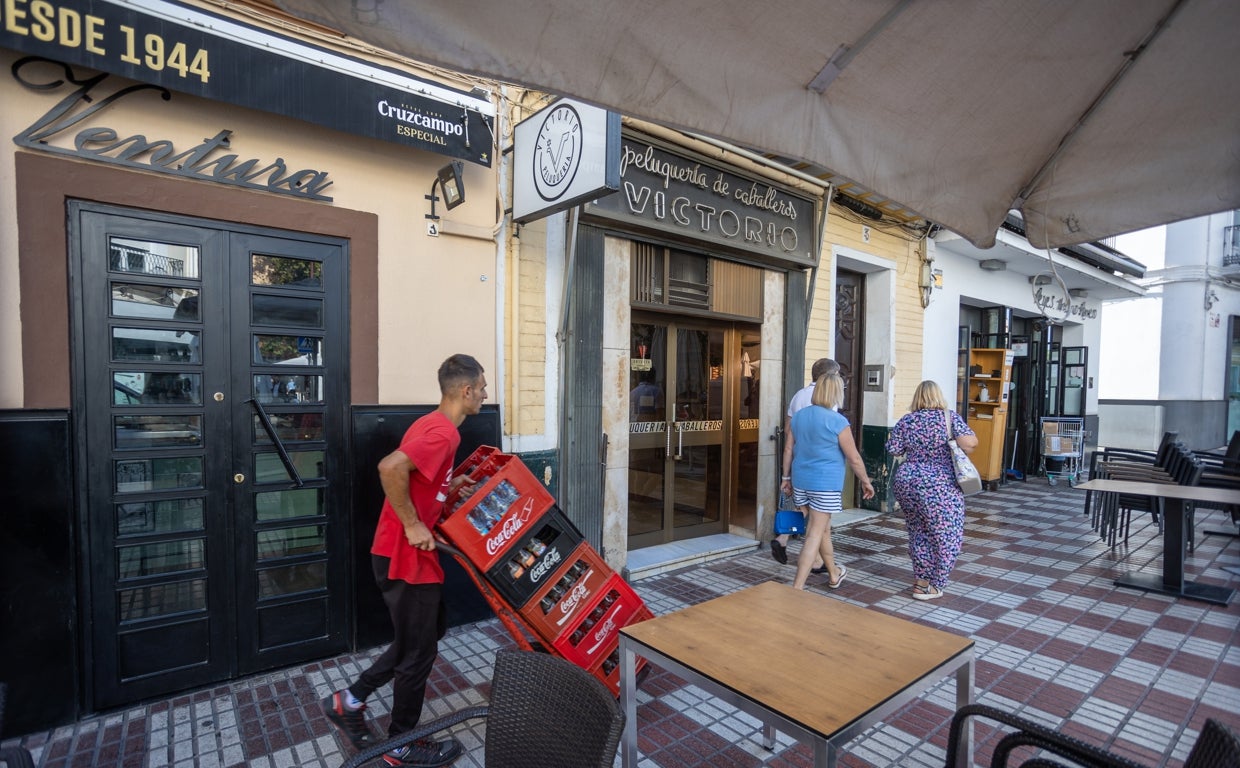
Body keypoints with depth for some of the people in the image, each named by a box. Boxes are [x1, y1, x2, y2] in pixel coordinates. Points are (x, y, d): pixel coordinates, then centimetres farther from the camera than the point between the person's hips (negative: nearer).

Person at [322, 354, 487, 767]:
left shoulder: (431, 424, 10)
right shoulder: (444, 432, -22)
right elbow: (390, 468, -35)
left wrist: (452, 485, 9)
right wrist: (412, 525, -26)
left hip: (408, 552, 10)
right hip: (406, 556, -10)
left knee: (430, 630, 23)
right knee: (419, 650, 7)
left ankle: (350, 701, 33)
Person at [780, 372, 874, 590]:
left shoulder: (798, 415, 5)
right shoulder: (837, 421, -12)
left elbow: (790, 449, 12)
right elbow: (854, 458, -6)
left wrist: (788, 477, 22)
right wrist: (866, 481, 9)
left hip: (801, 481, 6)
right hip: (826, 484, -6)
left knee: (823, 529, 23)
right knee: (814, 536, -1)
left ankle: (834, 574, 42)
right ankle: (796, 589, -2)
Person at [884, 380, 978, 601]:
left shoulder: (906, 420, 3)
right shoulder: (949, 416, -4)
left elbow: (893, 450, 2)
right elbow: (971, 442, -15)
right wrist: (960, 450, 5)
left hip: (906, 482, 4)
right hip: (939, 486, -4)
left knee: (919, 533, 18)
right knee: (944, 536, 9)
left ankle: (920, 579, 25)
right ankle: (929, 587, 12)